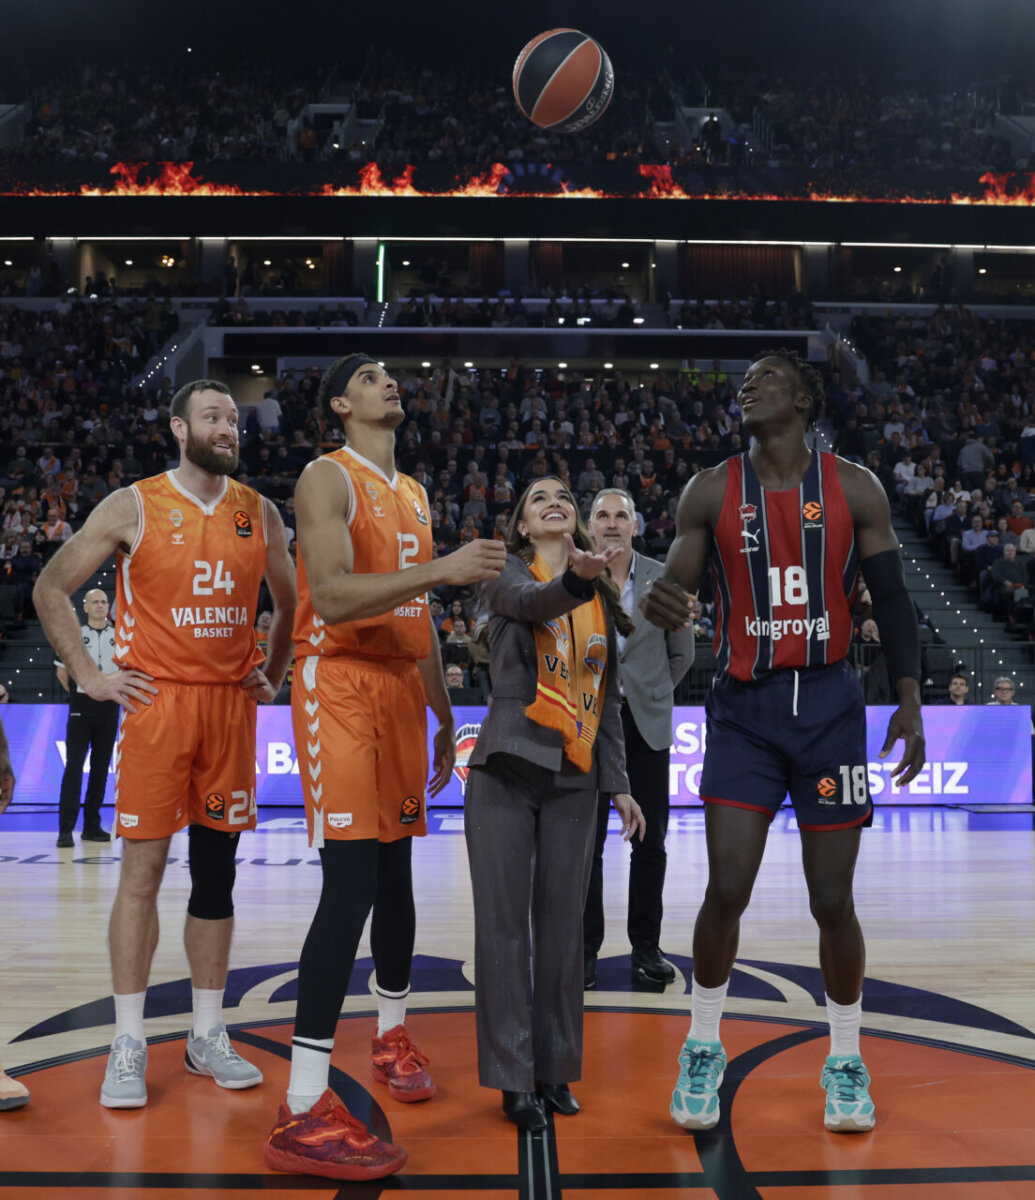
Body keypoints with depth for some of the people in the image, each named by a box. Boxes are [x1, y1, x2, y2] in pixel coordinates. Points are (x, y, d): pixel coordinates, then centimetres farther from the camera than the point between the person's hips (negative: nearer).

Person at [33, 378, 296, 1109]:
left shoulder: (258, 513, 8)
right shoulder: (133, 507, -2)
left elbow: (291, 601, 21)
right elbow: (51, 589, 2)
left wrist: (274, 676, 12)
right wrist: (90, 677, -3)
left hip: (232, 706, 3)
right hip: (157, 701, -3)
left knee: (217, 870, 8)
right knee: (143, 868, -3)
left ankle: (208, 1035, 18)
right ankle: (129, 1045, 8)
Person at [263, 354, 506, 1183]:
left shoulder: (415, 494, 19)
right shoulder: (329, 479, -7)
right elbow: (333, 596, -22)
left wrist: (444, 716, 22)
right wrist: (442, 569, -28)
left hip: (401, 685, 8)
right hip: (340, 682, -8)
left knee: (396, 869, 15)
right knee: (352, 877, -15)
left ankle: (393, 1033, 34)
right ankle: (303, 1114, -11)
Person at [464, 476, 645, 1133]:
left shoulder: (603, 600, 13)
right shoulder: (509, 574, 1)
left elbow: (607, 698, 15)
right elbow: (531, 601, -24)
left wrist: (620, 784, 11)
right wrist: (576, 580, -46)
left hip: (574, 780, 4)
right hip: (508, 770, -4)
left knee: (562, 925, 8)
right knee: (505, 923, -1)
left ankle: (555, 1070, 21)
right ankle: (514, 1079, 8)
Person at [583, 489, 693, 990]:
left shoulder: (663, 578, 3)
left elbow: (681, 652, 12)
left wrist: (651, 692, 10)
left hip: (646, 723, 1)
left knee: (650, 841, 5)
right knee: (586, 841, 2)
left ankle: (646, 945, 17)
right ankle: (585, 947, 13)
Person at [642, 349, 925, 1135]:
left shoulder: (855, 490, 0)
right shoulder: (711, 493, 2)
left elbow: (892, 601, 2)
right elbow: (677, 588, 1)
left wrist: (910, 701, -6)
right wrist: (660, 602, -24)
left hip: (829, 706, 0)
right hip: (744, 708, 0)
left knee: (832, 899, 4)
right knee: (726, 889, -5)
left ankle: (846, 1061, 26)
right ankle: (703, 1049, 18)